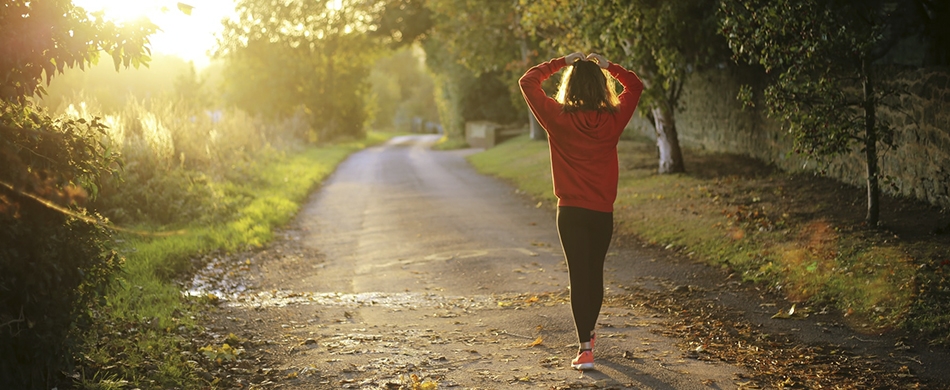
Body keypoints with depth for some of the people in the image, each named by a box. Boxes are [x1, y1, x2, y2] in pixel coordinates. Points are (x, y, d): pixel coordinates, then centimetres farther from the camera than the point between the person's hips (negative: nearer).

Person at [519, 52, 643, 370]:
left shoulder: (558, 118, -10)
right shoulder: (613, 119, -4)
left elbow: (528, 82, 1)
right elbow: (635, 85, 14)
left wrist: (562, 62, 4)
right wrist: (607, 65, 10)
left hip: (571, 211, -2)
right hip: (603, 212, 3)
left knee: (579, 275, -2)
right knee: (595, 273, 18)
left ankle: (585, 348, -10)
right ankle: (589, 333, 37)